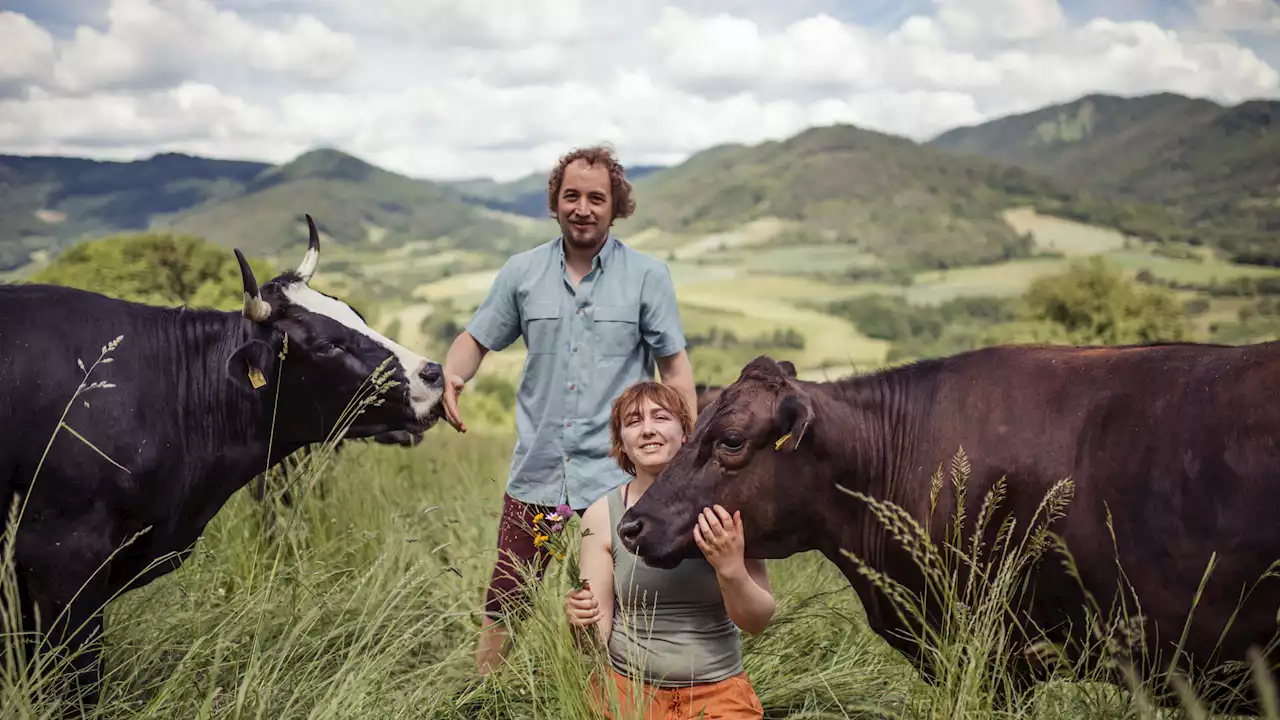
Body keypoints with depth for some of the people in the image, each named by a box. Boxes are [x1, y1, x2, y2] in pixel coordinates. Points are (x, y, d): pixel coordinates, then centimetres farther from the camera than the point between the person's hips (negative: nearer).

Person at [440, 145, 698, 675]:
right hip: (535, 475, 2)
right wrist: (453, 376, -11)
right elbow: (477, 338, 12)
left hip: (616, 478, -2)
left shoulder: (648, 277, -1)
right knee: (504, 602, 8)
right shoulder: (521, 272, 6)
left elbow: (675, 368, 0)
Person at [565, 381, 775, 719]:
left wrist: (731, 569, -25)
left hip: (719, 692, 0)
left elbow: (757, 621, -7)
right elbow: (598, 634, -4)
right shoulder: (602, 515, -6)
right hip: (627, 690, 0)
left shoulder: (722, 504, -8)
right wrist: (582, 627, -26)